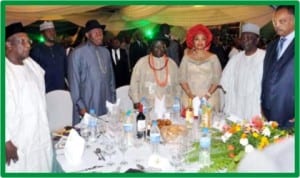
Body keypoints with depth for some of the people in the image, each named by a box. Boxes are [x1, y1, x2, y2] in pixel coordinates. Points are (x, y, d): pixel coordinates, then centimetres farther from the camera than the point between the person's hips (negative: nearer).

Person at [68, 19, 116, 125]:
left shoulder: (105, 52, 11)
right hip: (87, 106, -5)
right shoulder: (78, 53, -7)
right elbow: (74, 82, -6)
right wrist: (80, 106, -9)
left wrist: (113, 99, 12)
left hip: (107, 105, 5)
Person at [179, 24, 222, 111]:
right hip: (189, 98, 1)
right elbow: (182, 78, 3)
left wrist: (208, 95, -11)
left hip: (209, 99, 0)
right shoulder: (187, 57, 7)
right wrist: (190, 94, -9)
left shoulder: (213, 57, 4)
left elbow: (217, 79, 1)